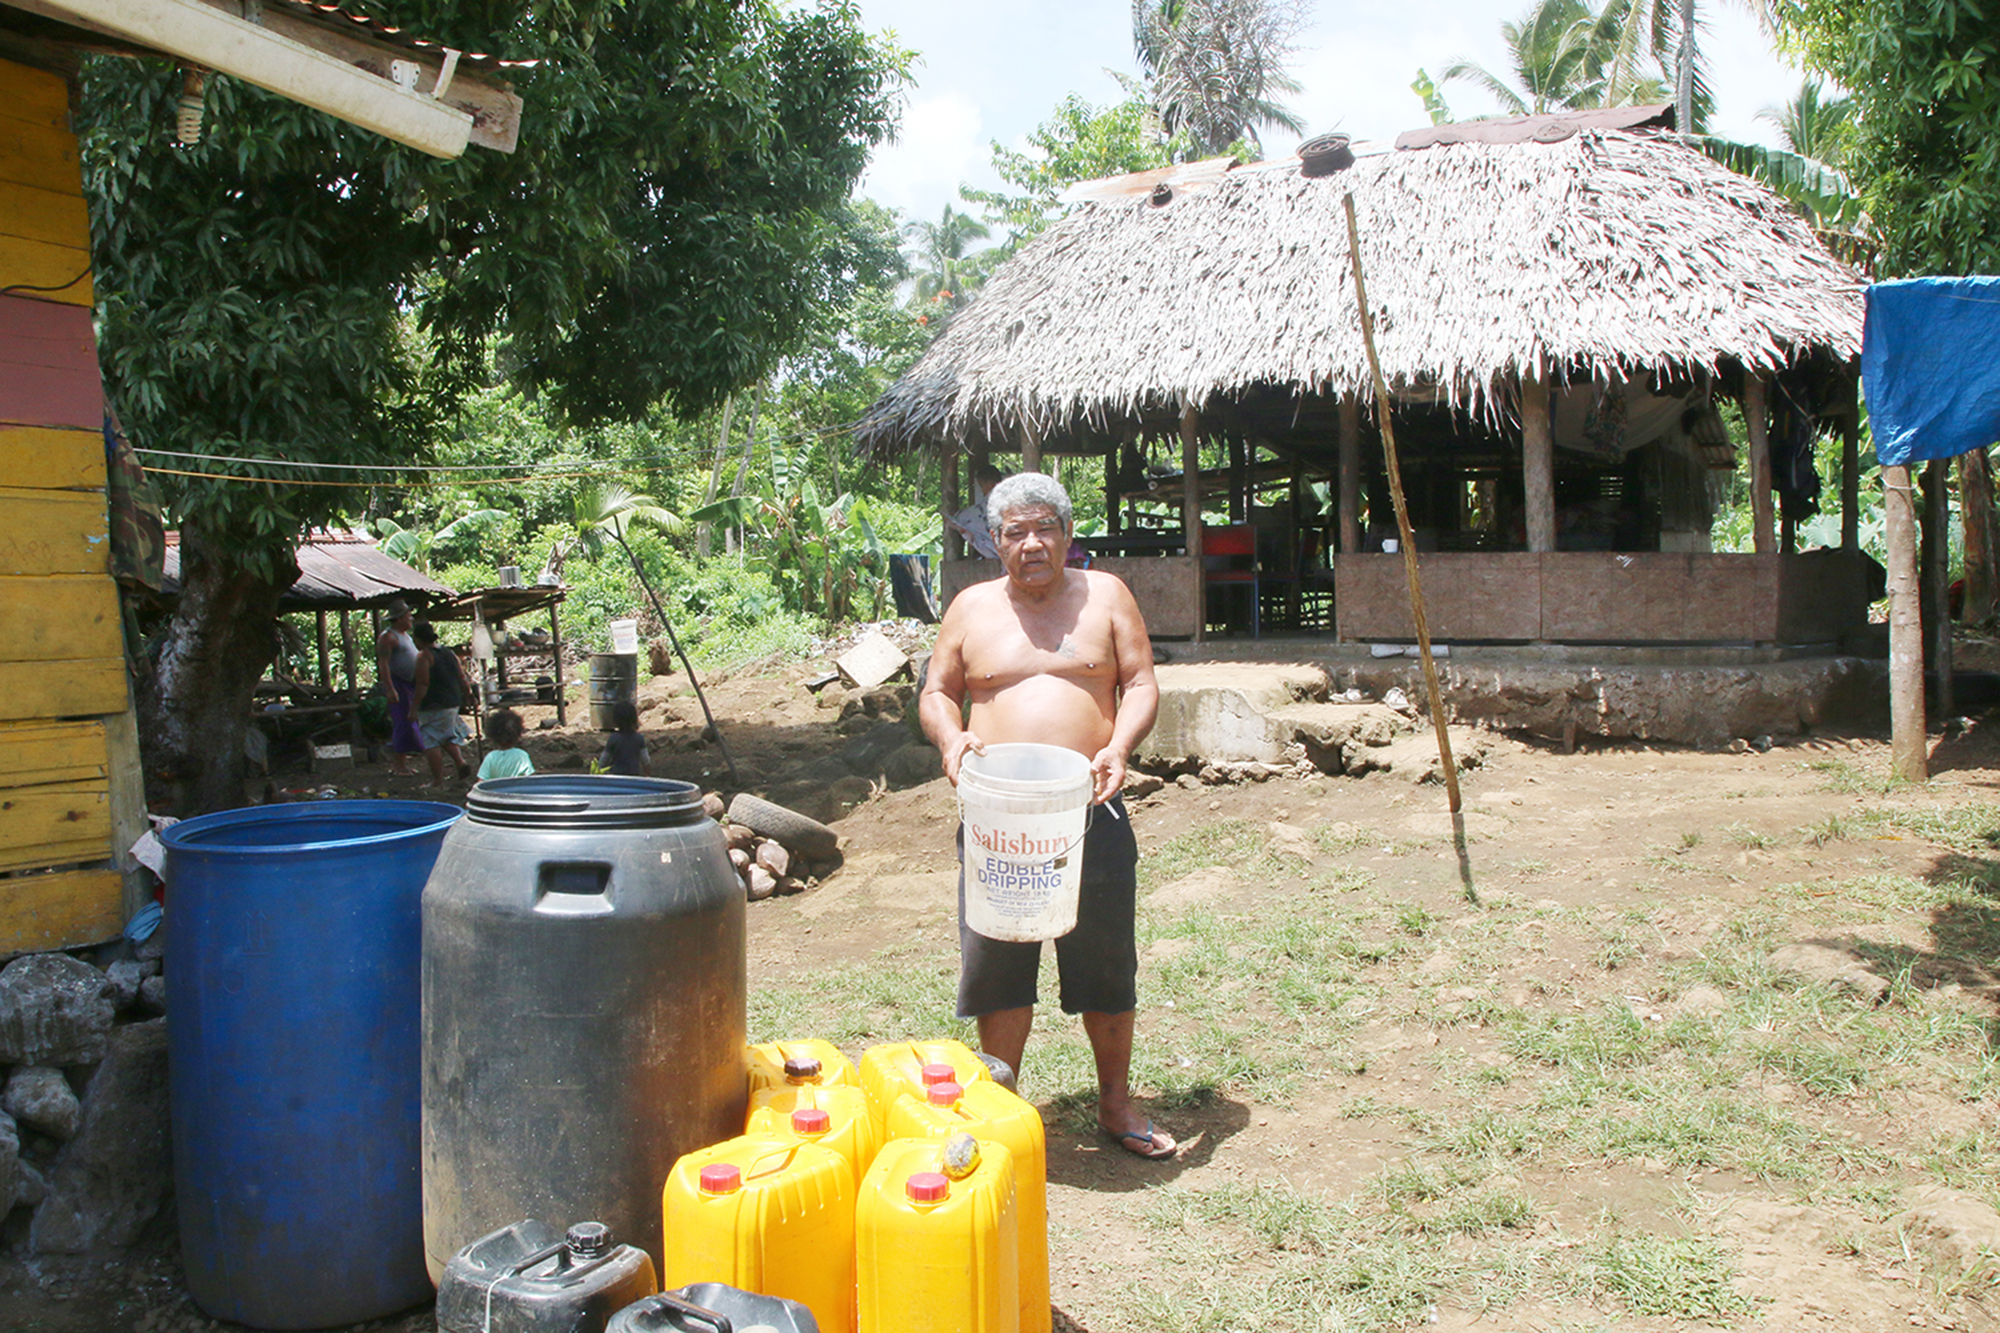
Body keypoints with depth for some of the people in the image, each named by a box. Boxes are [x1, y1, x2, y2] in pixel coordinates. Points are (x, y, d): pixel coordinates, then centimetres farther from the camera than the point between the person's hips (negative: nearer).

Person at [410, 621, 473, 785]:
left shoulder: (423, 656, -13)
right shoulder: (450, 653, 10)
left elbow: (423, 684, -19)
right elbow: (462, 678, 13)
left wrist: (414, 707, -16)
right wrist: (464, 698, 25)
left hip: (432, 707, -8)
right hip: (453, 703, 8)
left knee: (430, 742, -1)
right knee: (448, 736, 25)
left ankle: (437, 779, -1)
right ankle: (460, 761, 7)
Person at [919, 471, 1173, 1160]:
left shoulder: (1104, 595, 7)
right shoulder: (972, 607, 9)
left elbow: (1141, 683, 4)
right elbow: (936, 691, 12)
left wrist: (1119, 744, -15)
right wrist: (951, 737, -10)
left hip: (1090, 813, 0)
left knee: (1107, 961, 8)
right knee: (997, 961, 5)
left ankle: (1115, 1101, 27)